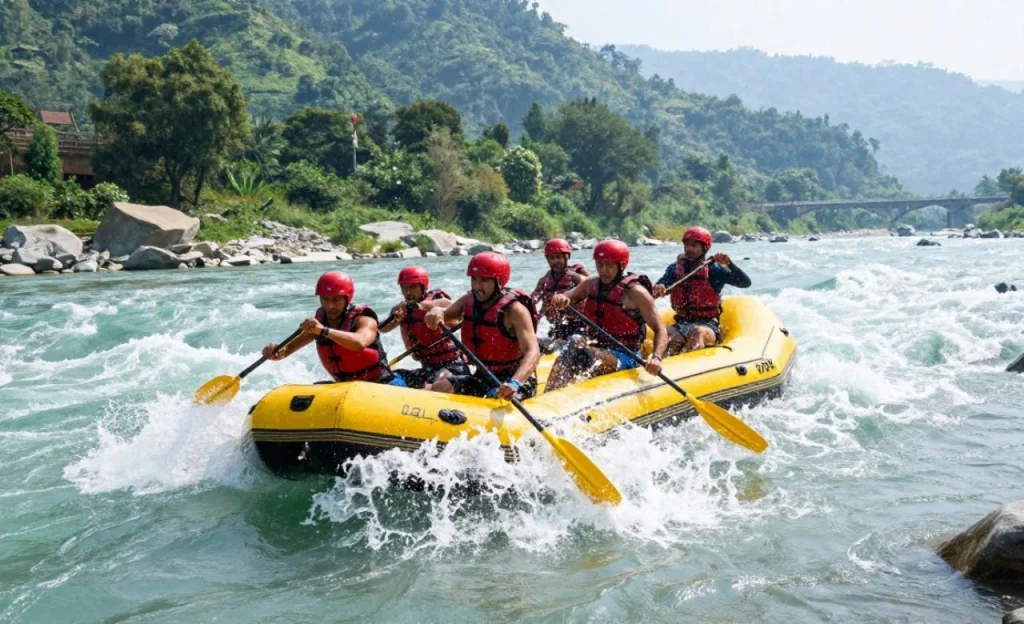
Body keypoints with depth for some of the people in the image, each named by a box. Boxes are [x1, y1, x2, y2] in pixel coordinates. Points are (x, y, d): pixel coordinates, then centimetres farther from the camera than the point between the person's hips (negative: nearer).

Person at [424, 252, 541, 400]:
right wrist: (436, 312, -18)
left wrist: (515, 383, -47)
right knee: (438, 388, -9)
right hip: (483, 378, 7)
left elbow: (533, 353, -29)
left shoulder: (514, 309, -19)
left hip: (518, 379, -7)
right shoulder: (469, 301, 3)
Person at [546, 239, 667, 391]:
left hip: (625, 357, -5)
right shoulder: (591, 284, 9)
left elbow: (660, 330, -10)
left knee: (581, 351, -32)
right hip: (597, 349, 6)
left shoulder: (635, 292, -9)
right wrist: (560, 299, -15)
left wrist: (656, 357, -28)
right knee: (563, 359, -24)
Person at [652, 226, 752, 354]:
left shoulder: (714, 269, 1)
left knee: (697, 332, -36)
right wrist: (658, 288, -24)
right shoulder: (675, 268, 10)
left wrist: (729, 264, -22)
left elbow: (746, 283, -6)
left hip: (708, 325, -2)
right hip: (681, 324, 2)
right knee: (667, 336, -30)